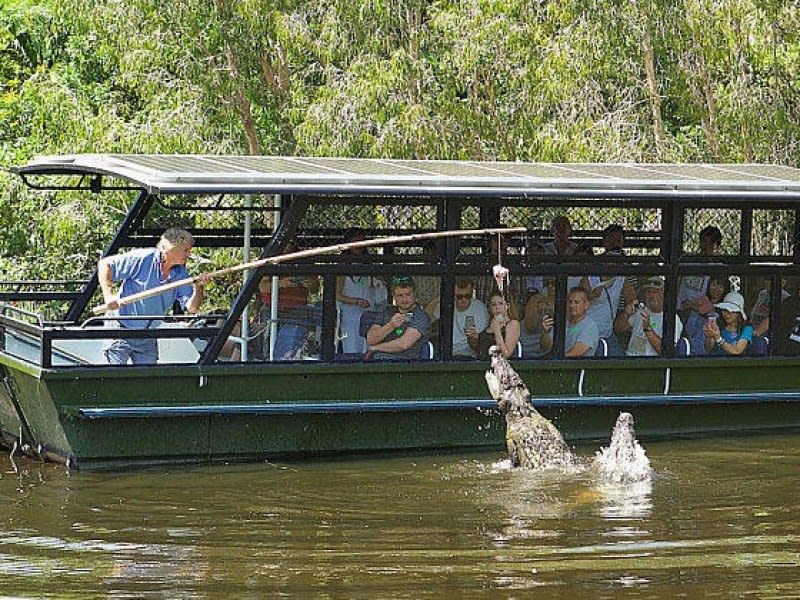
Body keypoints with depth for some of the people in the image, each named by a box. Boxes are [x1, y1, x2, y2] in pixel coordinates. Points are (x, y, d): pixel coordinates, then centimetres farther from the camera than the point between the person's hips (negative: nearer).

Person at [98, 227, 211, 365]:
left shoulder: (181, 275, 1)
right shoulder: (142, 259, -16)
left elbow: (191, 308, -7)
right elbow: (105, 264, -11)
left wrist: (199, 288, -26)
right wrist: (109, 295, -22)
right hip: (121, 329, -5)